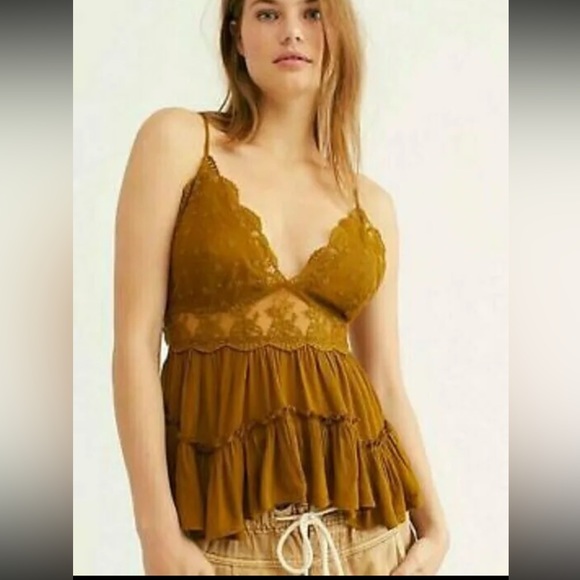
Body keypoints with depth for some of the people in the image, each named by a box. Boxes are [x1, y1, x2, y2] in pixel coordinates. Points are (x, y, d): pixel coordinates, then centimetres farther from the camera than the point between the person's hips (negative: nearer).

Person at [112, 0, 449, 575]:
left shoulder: (371, 204, 8)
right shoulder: (178, 140, -2)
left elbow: (386, 382, 10)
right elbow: (135, 342, -8)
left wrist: (433, 523, 1)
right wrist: (158, 528, -13)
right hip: (224, 514, -3)